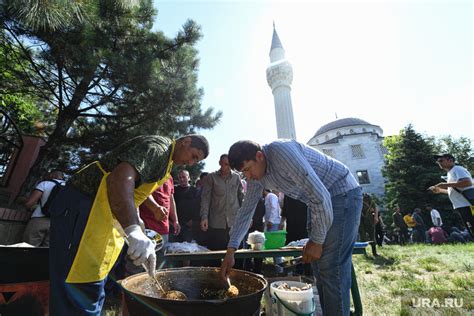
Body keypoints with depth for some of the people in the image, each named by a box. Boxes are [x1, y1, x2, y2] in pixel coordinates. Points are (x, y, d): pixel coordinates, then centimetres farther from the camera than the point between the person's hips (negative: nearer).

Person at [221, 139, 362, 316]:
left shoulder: (282, 152, -29)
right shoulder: (255, 175, -1)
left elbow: (320, 195, -29)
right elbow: (246, 210, 4)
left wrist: (317, 240, -18)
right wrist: (230, 252, 0)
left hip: (343, 194, -8)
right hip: (321, 200, 8)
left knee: (332, 270, -9)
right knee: (318, 264, 12)